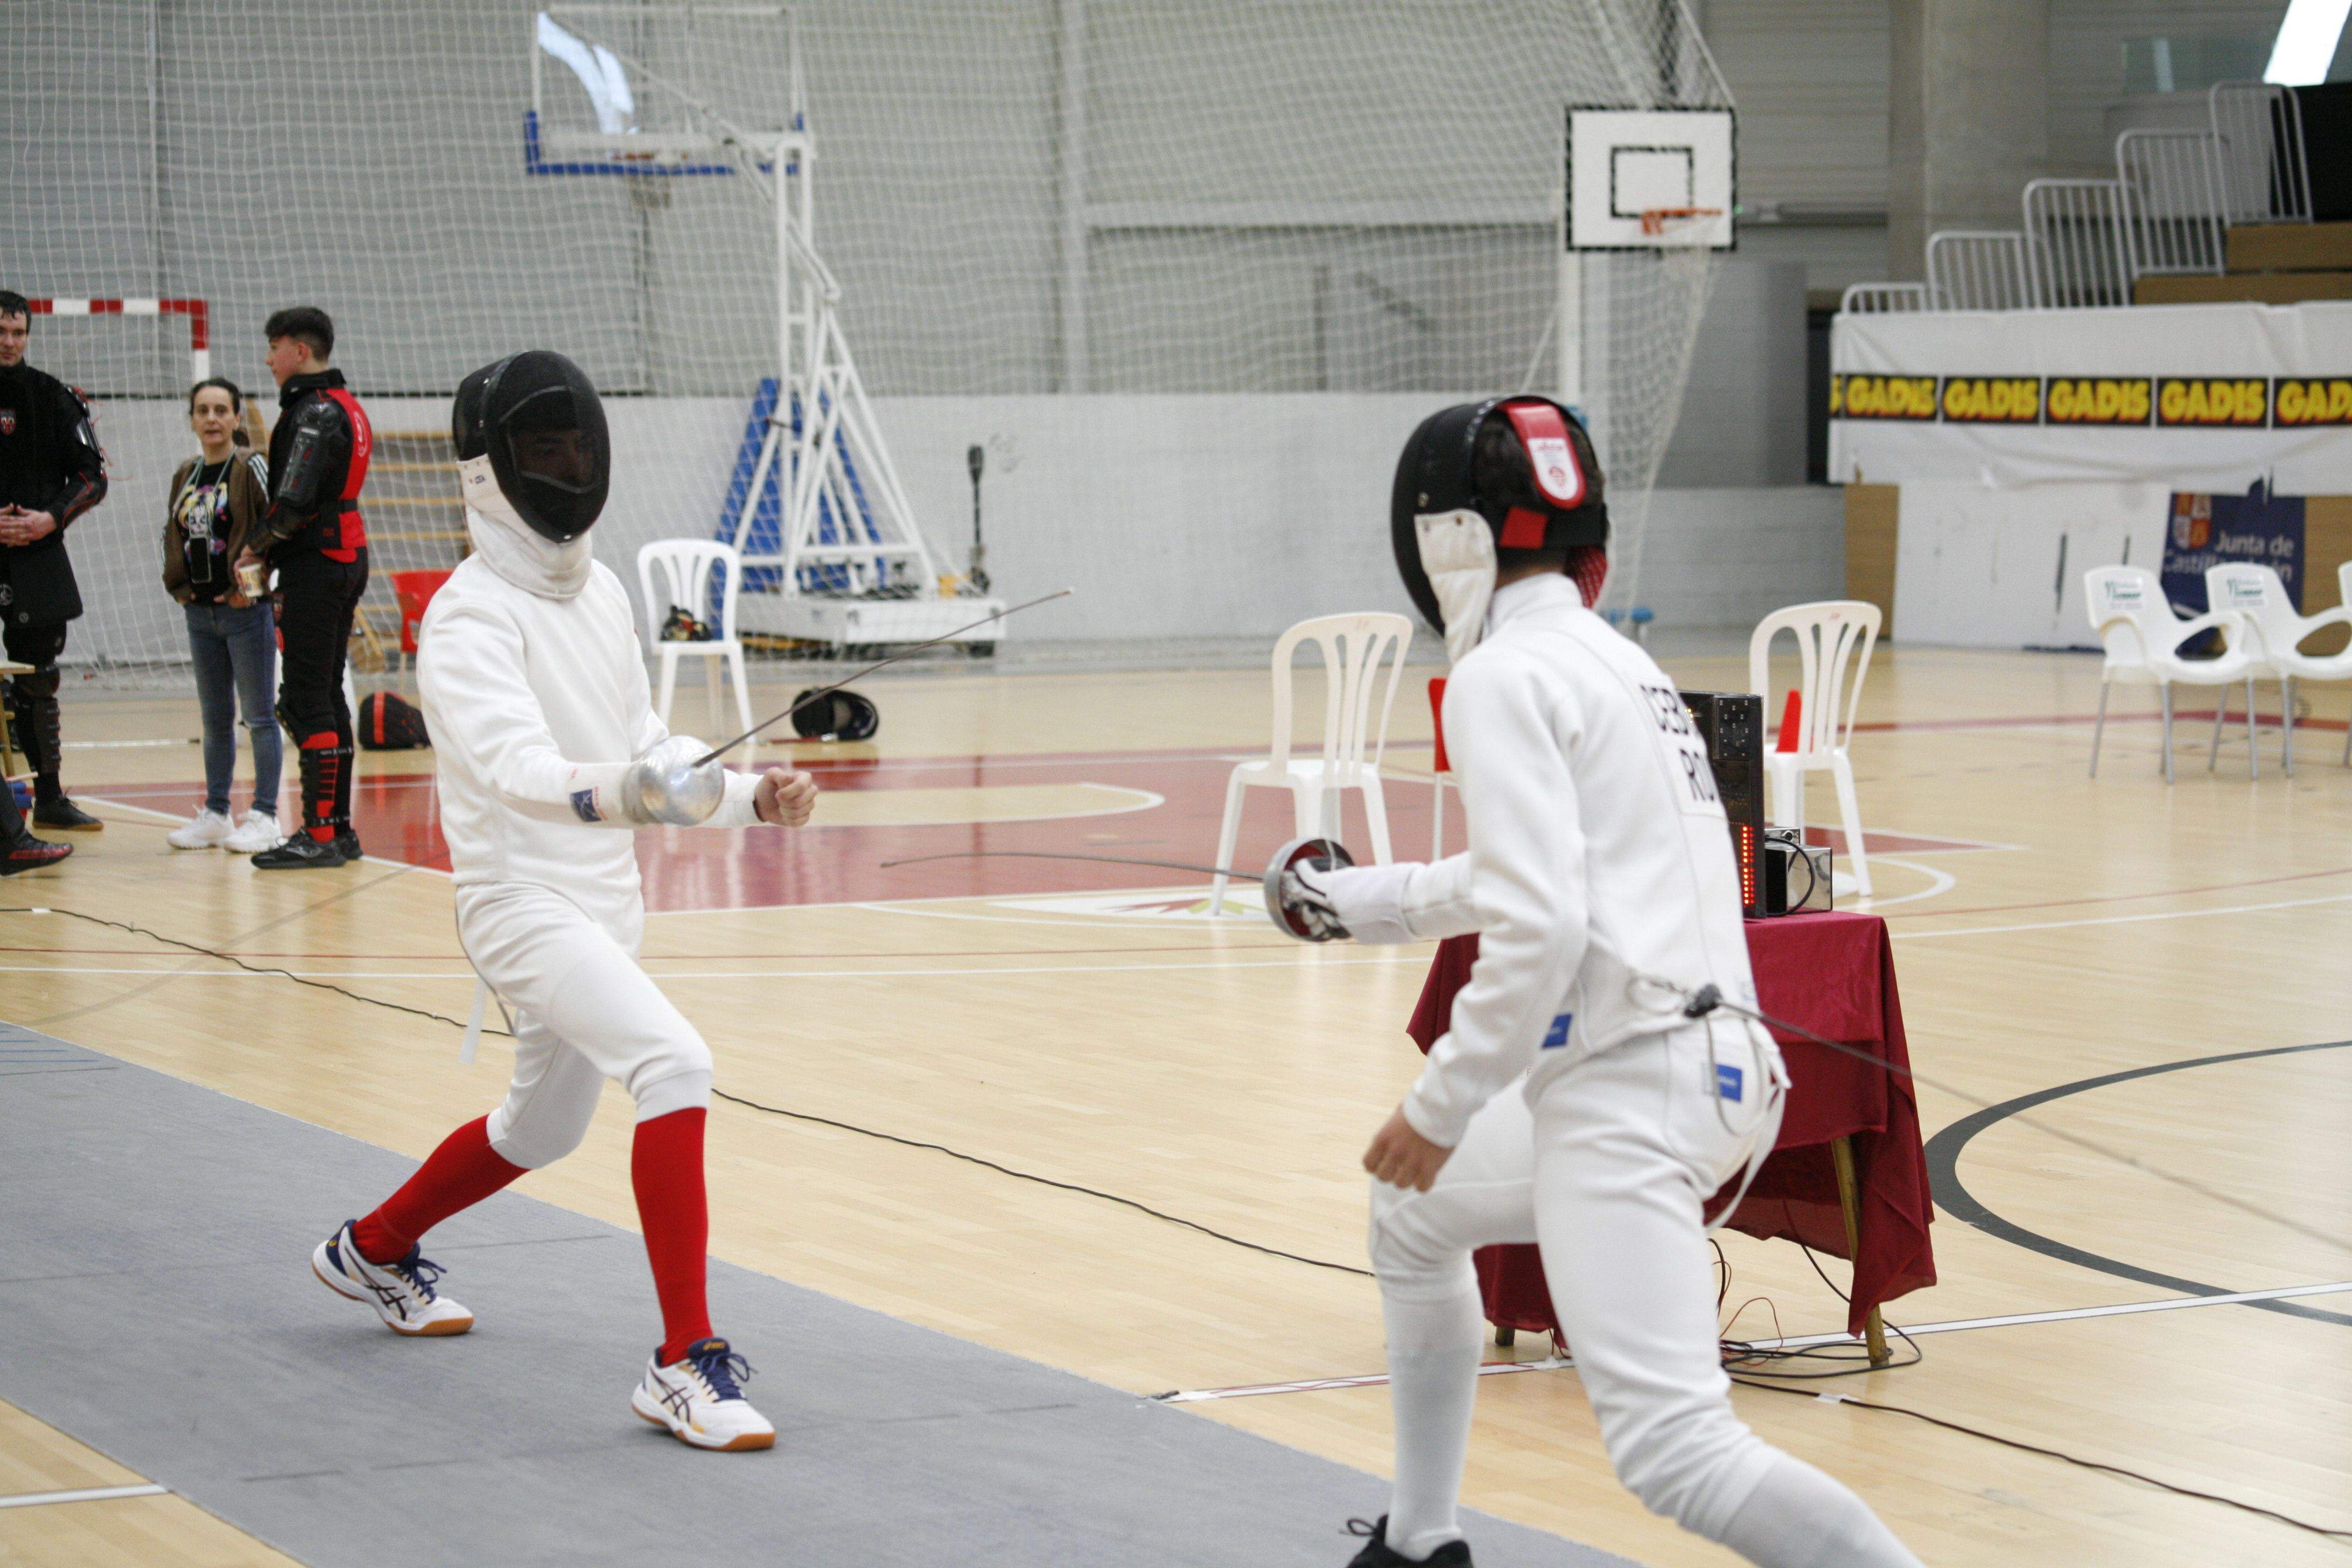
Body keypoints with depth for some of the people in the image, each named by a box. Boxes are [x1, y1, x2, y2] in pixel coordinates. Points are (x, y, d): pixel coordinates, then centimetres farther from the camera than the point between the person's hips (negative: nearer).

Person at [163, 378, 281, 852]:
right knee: (215, 719, 13)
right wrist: (179, 585, 9)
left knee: (259, 716, -2)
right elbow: (172, 534, 21)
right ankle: (215, 814, 19)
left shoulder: (251, 467, -7)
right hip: (200, 612, 7)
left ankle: (264, 817, 1)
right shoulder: (185, 476, 12)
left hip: (246, 610, -7)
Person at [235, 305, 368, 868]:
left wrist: (255, 549, -6)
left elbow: (293, 503, -22)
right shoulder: (348, 407, 16)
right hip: (349, 561, 10)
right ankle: (340, 827, 17)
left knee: (307, 700, -9)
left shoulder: (314, 413, -14)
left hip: (315, 566, -10)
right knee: (327, 694, 14)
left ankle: (320, 834, -11)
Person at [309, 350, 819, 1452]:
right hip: (524, 903, -9)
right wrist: (629, 791, -54)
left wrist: (752, 799, -1)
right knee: (675, 1068, -28)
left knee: (541, 1131, 25)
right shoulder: (469, 620, -19)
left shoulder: (599, 593, 7)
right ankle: (684, 1363, -26)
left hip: (604, 903, 9)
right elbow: (517, 769, -35)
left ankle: (373, 1252, 51)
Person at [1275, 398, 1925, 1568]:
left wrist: (1440, 1108, -10)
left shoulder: (1503, 678, -10)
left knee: (1673, 1454, -19)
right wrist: (1372, 902, 44)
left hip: (1626, 1084, -10)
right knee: (1412, 1223, 31)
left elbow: (1539, 928, -20)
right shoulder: (1612, 661, 18)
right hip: (1707, 1063, 10)